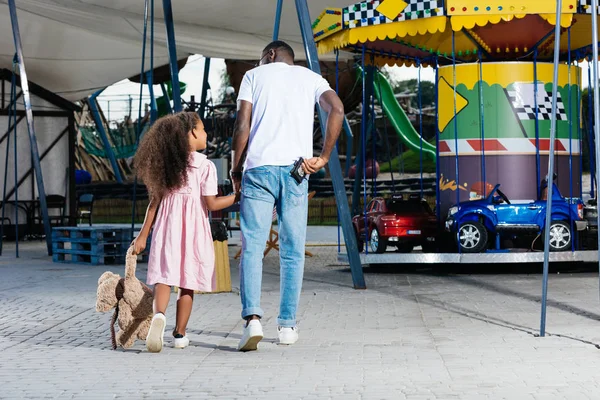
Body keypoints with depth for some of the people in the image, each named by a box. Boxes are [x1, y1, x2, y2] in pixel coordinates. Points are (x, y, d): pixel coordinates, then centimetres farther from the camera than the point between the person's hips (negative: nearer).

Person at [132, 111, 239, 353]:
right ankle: (179, 334, 11)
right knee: (187, 283, 6)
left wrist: (143, 235, 10)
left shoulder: (165, 164, 5)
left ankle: (159, 315, -31)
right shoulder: (205, 166, -6)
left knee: (164, 277, -3)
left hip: (166, 227, 2)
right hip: (192, 229, -2)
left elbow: (155, 201, 6)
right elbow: (211, 204, -9)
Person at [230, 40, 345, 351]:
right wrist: (323, 157, 2)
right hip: (295, 169, 2)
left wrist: (236, 169, 10)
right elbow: (337, 109, -1)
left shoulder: (254, 75, 14)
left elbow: (242, 124, 2)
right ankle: (287, 325, 10)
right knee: (292, 250, 8)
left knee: (252, 247, -3)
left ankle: (252, 317, -20)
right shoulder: (310, 77, 19)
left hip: (259, 167, -2)